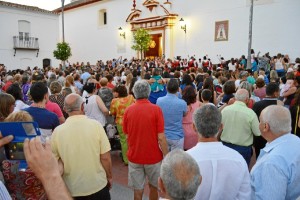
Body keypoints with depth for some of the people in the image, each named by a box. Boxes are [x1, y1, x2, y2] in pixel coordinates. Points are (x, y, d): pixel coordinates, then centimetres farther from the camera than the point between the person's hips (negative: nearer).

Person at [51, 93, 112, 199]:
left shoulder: (57, 131, -12)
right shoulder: (95, 125, -16)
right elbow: (105, 157, -13)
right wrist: (109, 177, 4)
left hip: (72, 189, 1)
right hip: (98, 185, -1)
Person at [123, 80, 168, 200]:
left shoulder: (128, 110, -6)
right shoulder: (156, 109, -15)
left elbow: (127, 136, 5)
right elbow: (161, 138, -16)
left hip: (134, 156, 2)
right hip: (153, 156, -2)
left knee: (138, 190, 15)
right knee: (154, 186, 22)